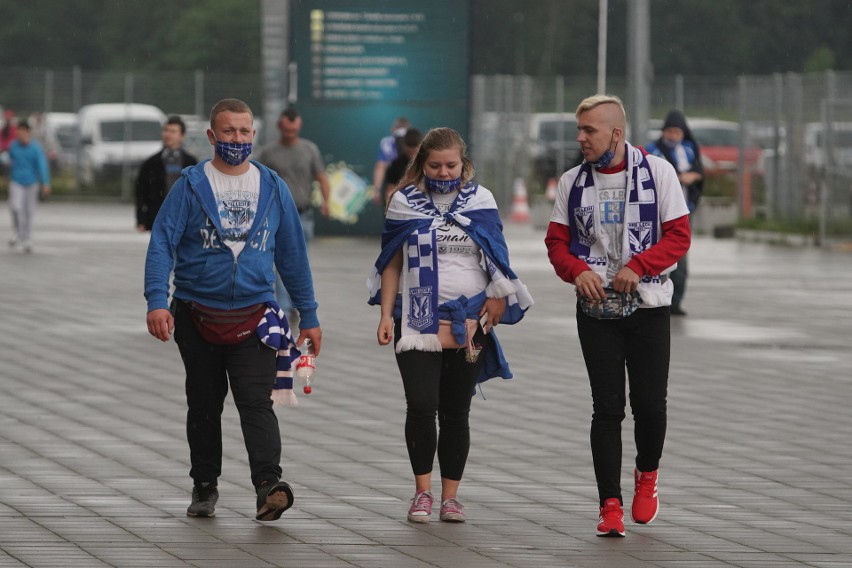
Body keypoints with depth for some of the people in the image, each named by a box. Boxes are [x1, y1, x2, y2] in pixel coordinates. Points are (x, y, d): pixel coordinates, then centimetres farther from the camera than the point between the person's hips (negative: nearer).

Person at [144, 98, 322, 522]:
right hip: (197, 314, 0)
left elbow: (293, 255, 13)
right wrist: (157, 301, -22)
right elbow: (162, 244, -8)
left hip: (253, 317, 0)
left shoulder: (273, 189, 7)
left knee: (256, 403, -14)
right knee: (204, 405, 11)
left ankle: (268, 485, -25)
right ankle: (204, 487, 24)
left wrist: (309, 316, 13)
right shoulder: (190, 186, -1)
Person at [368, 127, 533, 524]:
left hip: (468, 323, 1)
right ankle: (422, 492, -2)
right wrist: (386, 315, 0)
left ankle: (450, 495, 10)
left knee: (456, 412, 5)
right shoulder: (405, 202, 5)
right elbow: (392, 264, 6)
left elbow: (497, 262, 10)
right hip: (417, 322, -1)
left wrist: (498, 304, 1)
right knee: (421, 405, -12)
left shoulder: (480, 201, 6)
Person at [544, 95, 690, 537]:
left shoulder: (656, 172, -3)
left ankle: (647, 476, 28)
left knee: (649, 403, -1)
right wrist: (577, 270, -14)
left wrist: (638, 267, -19)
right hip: (596, 310, 2)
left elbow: (678, 236, -5)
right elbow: (556, 241, 7)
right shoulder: (572, 181, 5)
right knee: (607, 408, -3)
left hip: (648, 306, -2)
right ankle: (610, 506, -2)